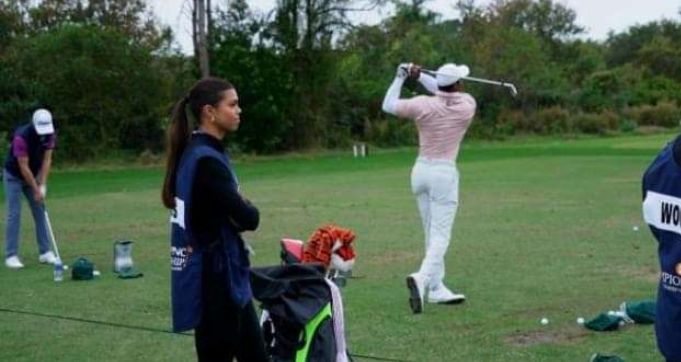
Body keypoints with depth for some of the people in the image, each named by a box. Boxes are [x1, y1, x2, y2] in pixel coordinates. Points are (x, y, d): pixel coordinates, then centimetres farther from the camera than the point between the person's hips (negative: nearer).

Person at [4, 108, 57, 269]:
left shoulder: (50, 135, -15)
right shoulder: (21, 137, -33)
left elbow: (46, 160, -12)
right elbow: (23, 167, -28)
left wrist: (42, 186, -18)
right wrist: (36, 190, -25)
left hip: (34, 174, 6)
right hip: (14, 176, -6)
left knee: (40, 212, 2)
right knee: (14, 214, -10)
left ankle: (45, 252, 7)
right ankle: (11, 255, -6)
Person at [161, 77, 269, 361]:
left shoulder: (202, 153, 9)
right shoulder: (206, 160, -21)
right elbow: (248, 218, -21)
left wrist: (238, 209, -8)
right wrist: (245, 209, -1)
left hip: (226, 277, 10)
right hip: (213, 280, -10)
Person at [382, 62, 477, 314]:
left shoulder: (423, 105, -6)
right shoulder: (468, 105, -4)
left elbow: (388, 106, 6)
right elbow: (447, 93, 14)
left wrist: (400, 78, 15)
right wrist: (420, 76, 6)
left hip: (420, 170, 3)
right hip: (445, 173, -3)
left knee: (432, 234, 13)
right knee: (441, 235, -6)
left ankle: (437, 288, 15)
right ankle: (422, 278, -29)